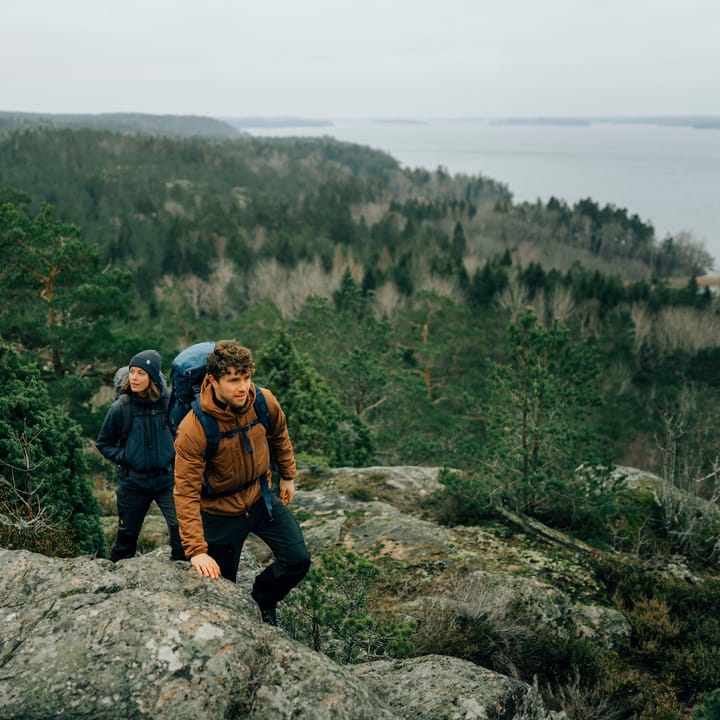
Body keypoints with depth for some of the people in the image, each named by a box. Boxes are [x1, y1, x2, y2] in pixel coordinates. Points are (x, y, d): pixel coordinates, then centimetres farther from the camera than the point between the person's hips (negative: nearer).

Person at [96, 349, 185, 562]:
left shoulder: (168, 402, -8)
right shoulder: (120, 407, -9)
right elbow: (103, 443, 6)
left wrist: (176, 451, -2)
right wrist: (122, 457, -8)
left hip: (166, 478, 0)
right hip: (133, 482, 0)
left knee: (180, 527, -14)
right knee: (127, 534, 15)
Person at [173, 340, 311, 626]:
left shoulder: (265, 402, -17)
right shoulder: (192, 430, -30)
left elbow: (279, 436, 7)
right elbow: (186, 493, -28)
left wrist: (288, 476, 16)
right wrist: (197, 550, -32)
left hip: (262, 498, 4)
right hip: (220, 511, -4)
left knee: (298, 560, -1)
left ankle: (262, 601, 29)